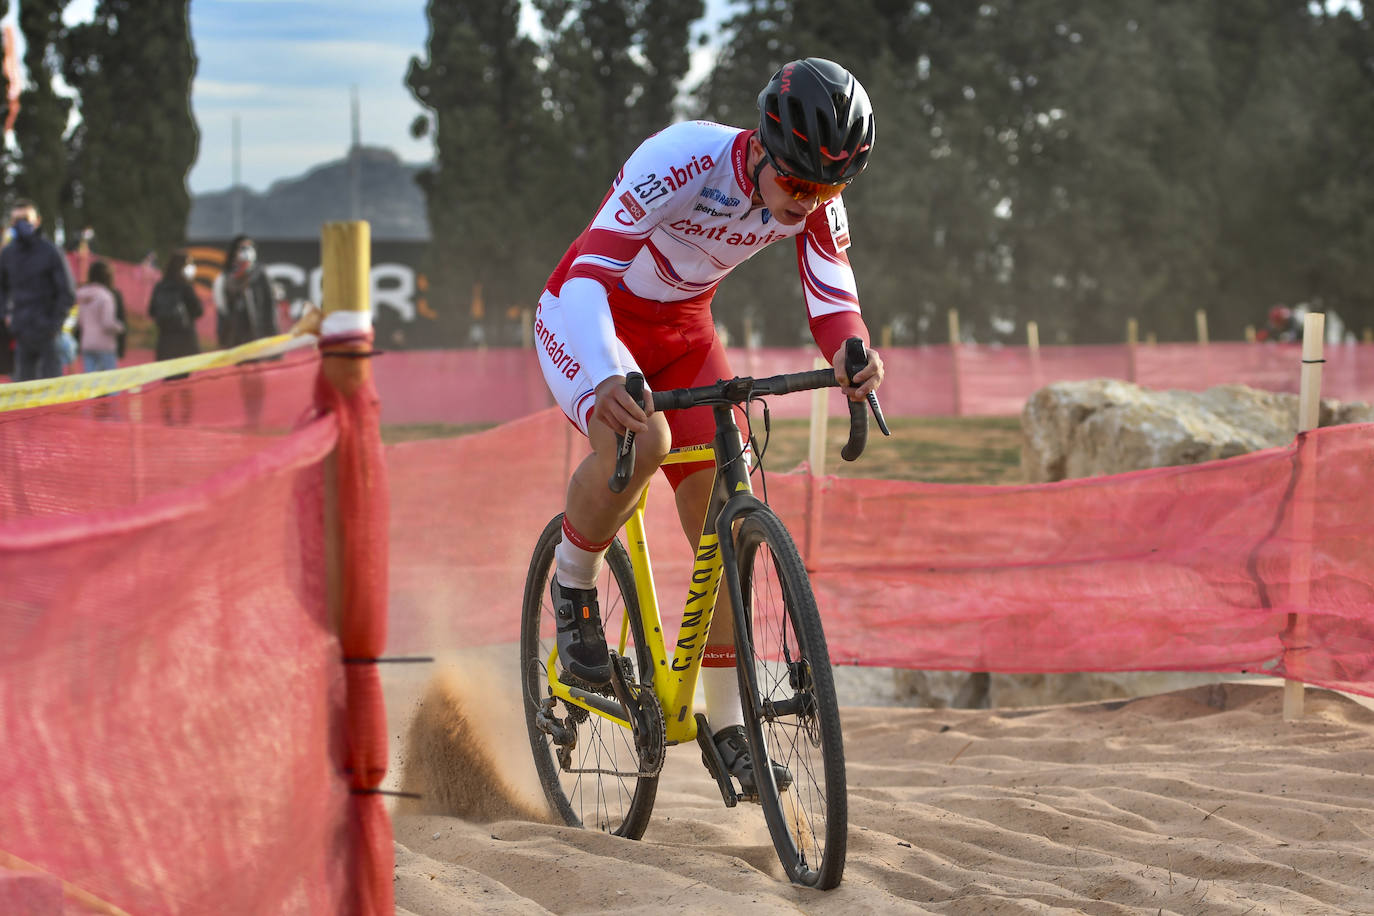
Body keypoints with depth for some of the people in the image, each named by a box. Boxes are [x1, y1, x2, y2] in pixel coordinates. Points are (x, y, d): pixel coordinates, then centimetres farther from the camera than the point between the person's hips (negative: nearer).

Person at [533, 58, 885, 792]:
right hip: (587, 318, -5)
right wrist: (603, 377, -57)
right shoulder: (682, 161, -34)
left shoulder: (816, 202, -16)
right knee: (642, 438, -36)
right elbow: (590, 273, -39)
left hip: (681, 328, 5)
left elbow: (833, 309, -17)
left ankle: (727, 725, 6)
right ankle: (571, 585, -8)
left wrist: (854, 356, -43)